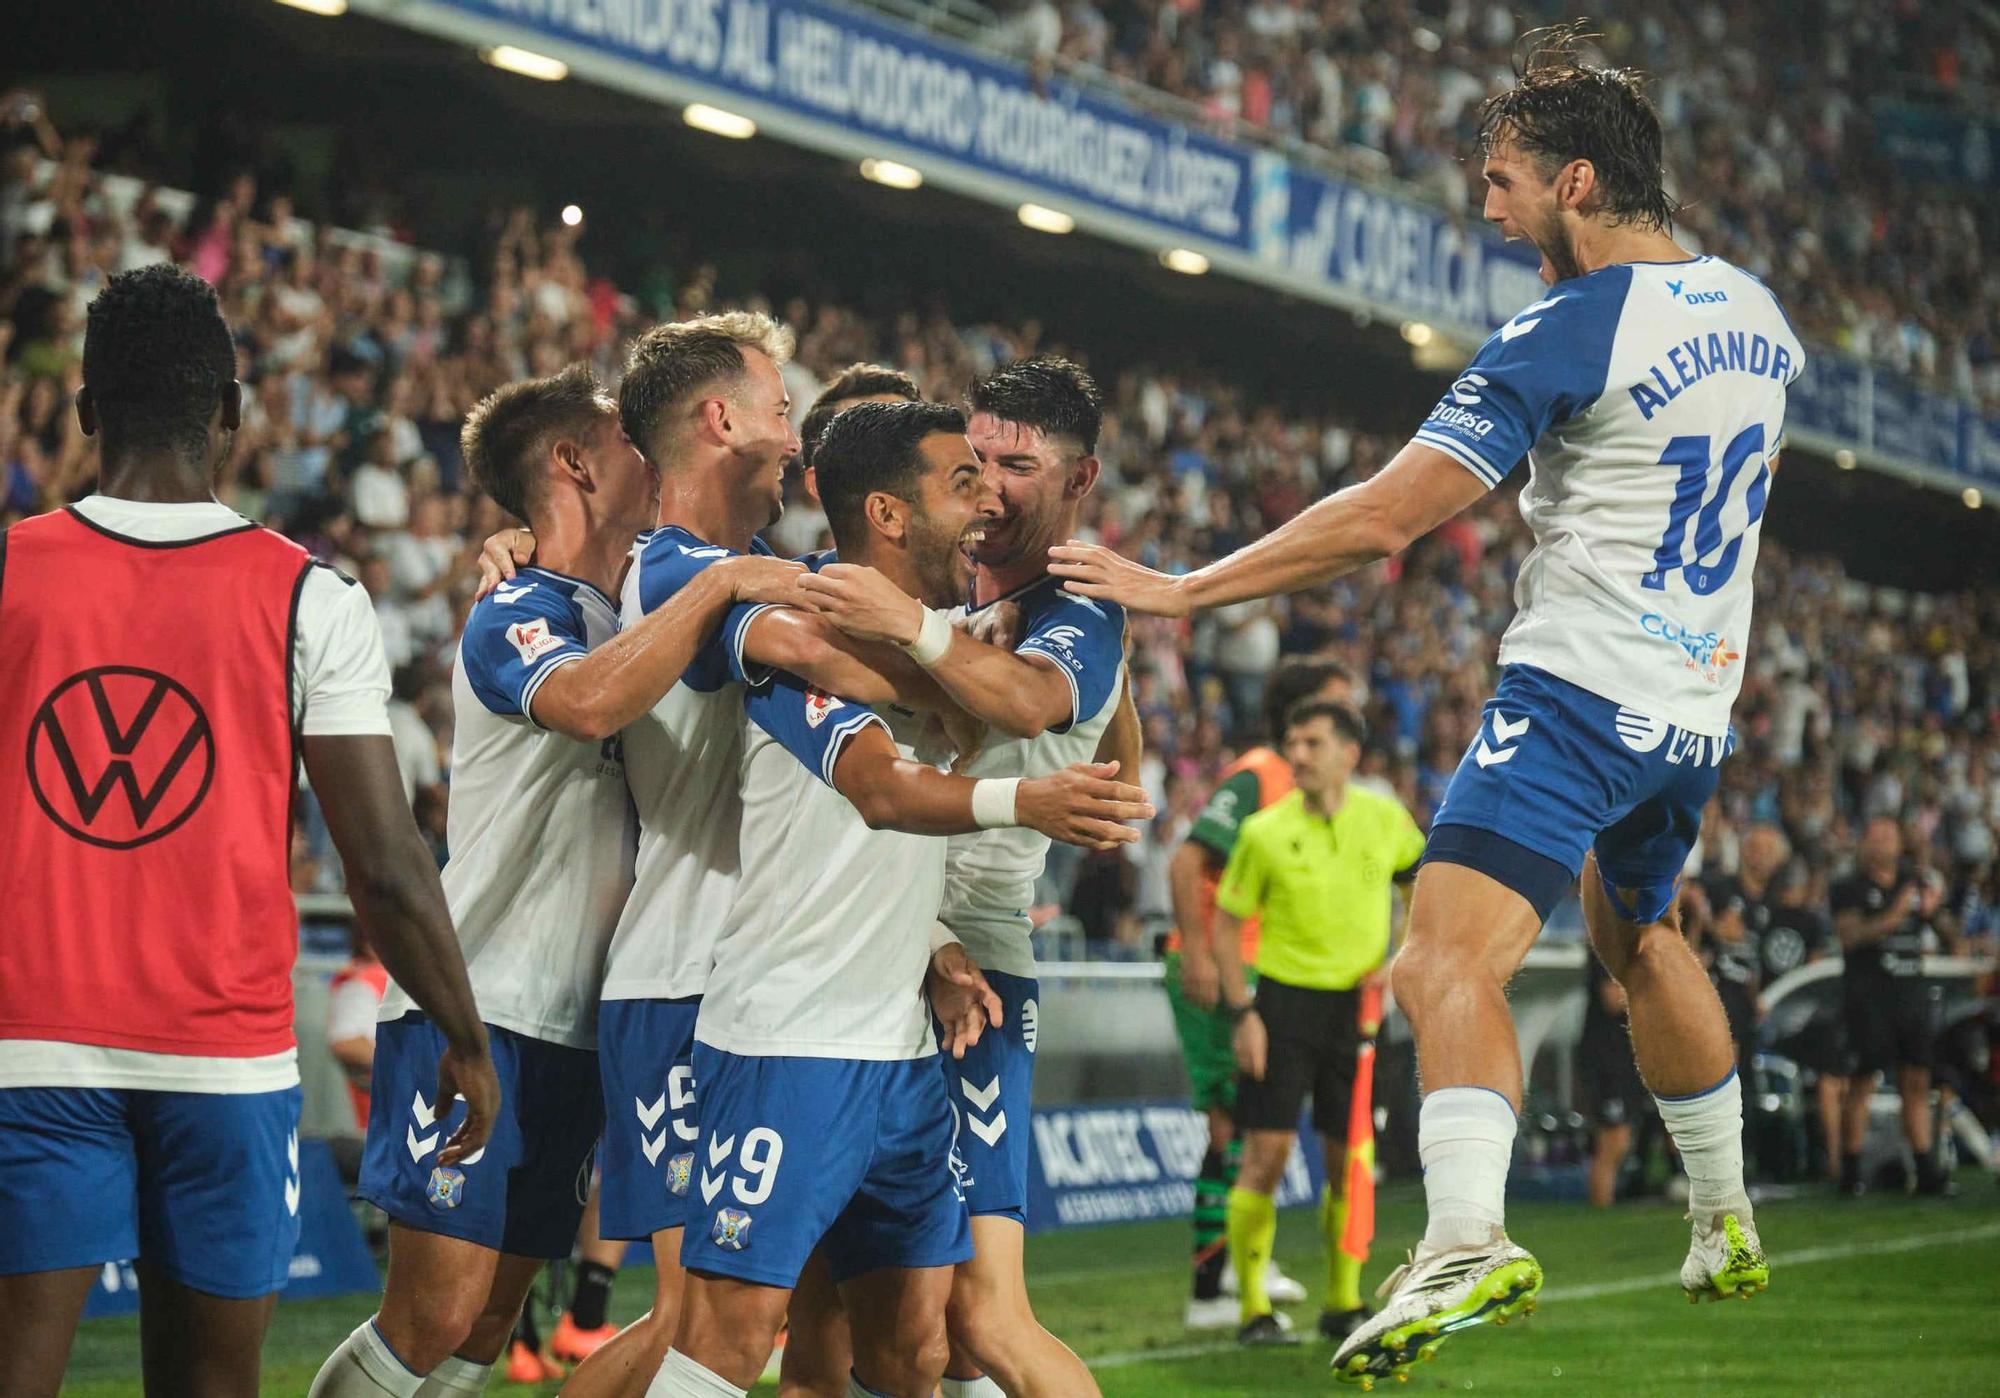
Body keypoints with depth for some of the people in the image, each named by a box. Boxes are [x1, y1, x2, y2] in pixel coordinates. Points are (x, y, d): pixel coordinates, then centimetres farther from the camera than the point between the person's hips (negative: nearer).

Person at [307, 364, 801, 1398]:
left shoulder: (630, 621, 16)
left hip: (570, 1029, 8)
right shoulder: (520, 612, -10)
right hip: (474, 1007, -8)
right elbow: (589, 701, -33)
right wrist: (723, 585, -28)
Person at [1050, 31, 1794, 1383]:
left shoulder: (1567, 333, -15)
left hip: (1577, 696, -8)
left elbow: (1380, 520, -18)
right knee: (1640, 936, 30)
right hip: (1697, 711, 8)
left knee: (1451, 959, -20)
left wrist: (1180, 589, -13)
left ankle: (1468, 1237, -41)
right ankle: (1727, 1224, 39)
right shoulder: (1757, 313, 7)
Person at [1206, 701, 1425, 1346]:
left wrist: (1396, 960, 2)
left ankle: (1343, 1304, 19)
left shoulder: (1386, 819, 0)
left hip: (1357, 1004, 2)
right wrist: (1243, 1013, -8)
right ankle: (1254, 1309, -1)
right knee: (1266, 1154, -8)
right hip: (1284, 1002, -2)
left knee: (1350, 1161, 6)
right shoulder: (1265, 832, -6)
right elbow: (1227, 924, 1)